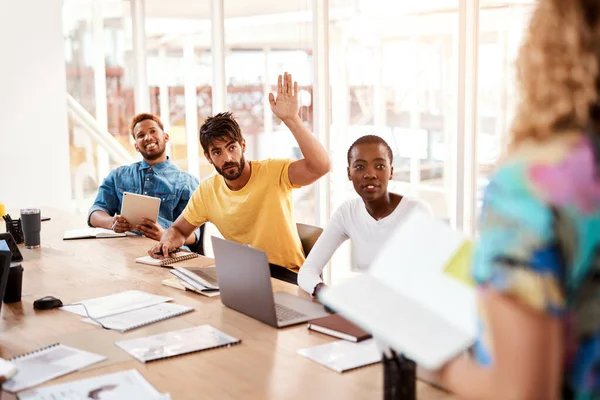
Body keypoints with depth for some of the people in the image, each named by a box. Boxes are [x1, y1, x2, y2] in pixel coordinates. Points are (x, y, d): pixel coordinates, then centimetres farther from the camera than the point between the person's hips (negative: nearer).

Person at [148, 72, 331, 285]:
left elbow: (320, 166, -31)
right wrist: (168, 241, -11)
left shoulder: (274, 171, -13)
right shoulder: (207, 190, 1)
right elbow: (179, 229, 14)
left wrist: (290, 118, -37)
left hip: (285, 273, -5)